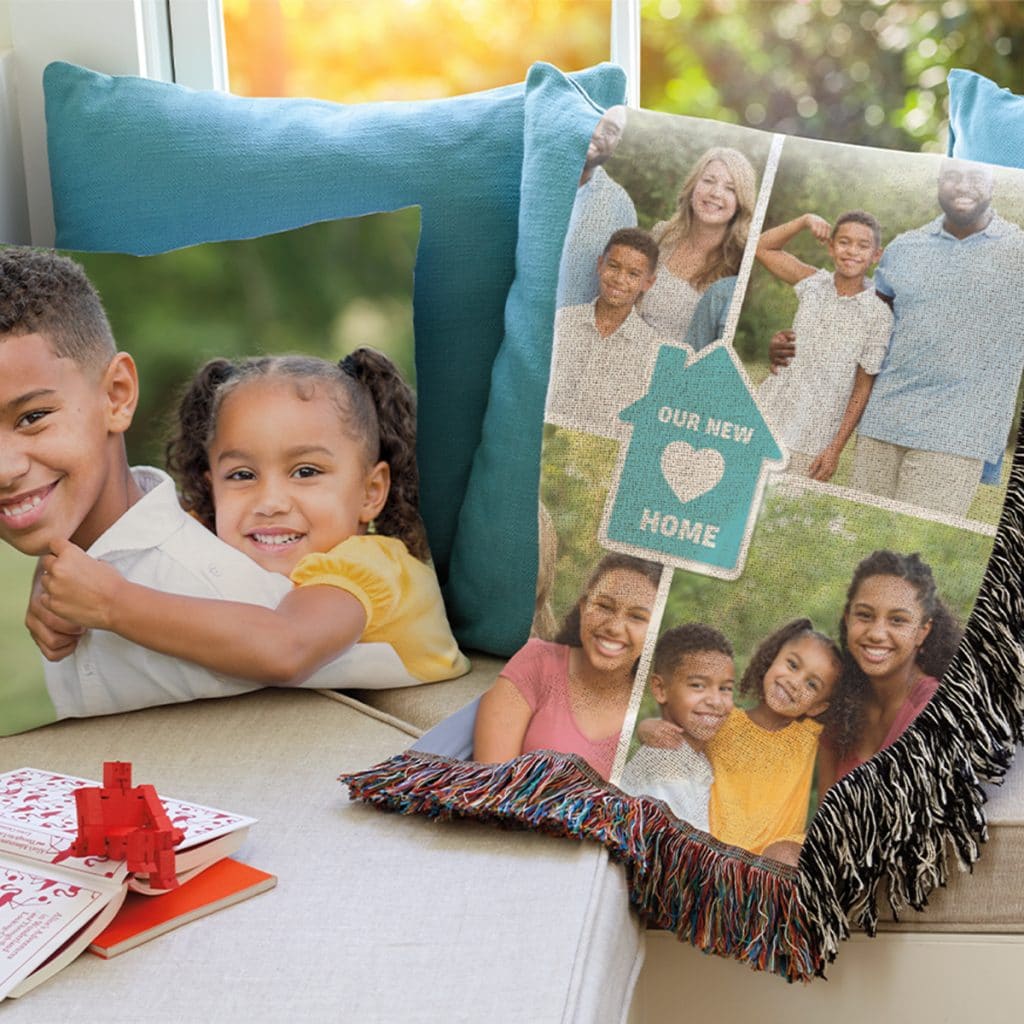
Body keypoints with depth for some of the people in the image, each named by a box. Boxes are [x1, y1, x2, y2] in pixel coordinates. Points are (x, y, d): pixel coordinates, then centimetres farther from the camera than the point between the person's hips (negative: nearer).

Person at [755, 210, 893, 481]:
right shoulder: (814, 283, 5)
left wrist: (836, 449, -7)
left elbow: (863, 387, -5)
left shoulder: (878, 314, -7)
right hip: (768, 418, 3)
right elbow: (763, 248, 10)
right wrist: (805, 220, -4)